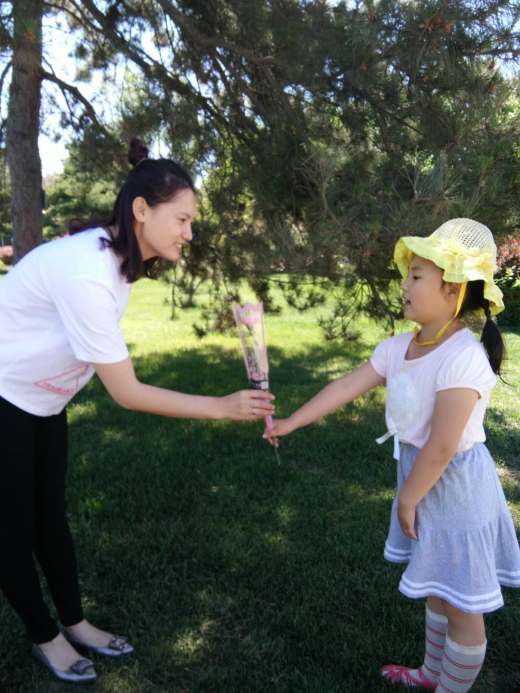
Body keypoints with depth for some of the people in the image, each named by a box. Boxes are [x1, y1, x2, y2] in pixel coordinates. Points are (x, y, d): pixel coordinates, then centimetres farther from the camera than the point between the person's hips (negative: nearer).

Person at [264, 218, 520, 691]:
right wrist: (289, 424, 1)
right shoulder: (399, 347, -2)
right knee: (436, 587, 26)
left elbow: (441, 447, -26)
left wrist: (406, 500, -16)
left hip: (456, 489, -9)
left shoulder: (464, 359, -27)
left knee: (462, 603, 10)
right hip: (425, 480, 9)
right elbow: (347, 387, 0)